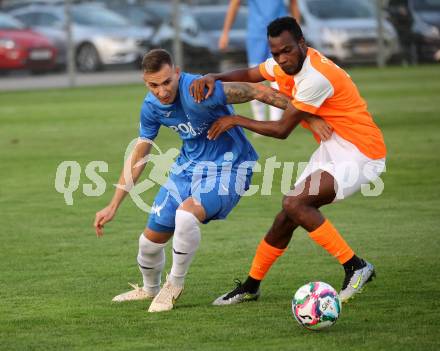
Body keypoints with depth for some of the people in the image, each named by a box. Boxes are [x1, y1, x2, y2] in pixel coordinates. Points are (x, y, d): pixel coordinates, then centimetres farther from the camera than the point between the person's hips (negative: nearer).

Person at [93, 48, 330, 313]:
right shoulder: (151, 107, -6)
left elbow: (258, 92, -26)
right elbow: (138, 157, 7)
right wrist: (113, 206, 5)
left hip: (228, 167, -7)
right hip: (188, 166, 7)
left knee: (186, 214, -34)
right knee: (151, 239, 8)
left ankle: (175, 285, -9)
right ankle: (150, 289, 42)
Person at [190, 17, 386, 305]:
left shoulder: (317, 76, -25)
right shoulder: (288, 63, 2)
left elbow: (282, 130, -19)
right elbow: (250, 75, 19)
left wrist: (237, 120, -8)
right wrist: (214, 78, 0)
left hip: (359, 154, -9)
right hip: (332, 149, 9)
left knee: (295, 204, -25)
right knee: (287, 216, 7)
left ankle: (356, 267, -18)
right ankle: (251, 286, 22)